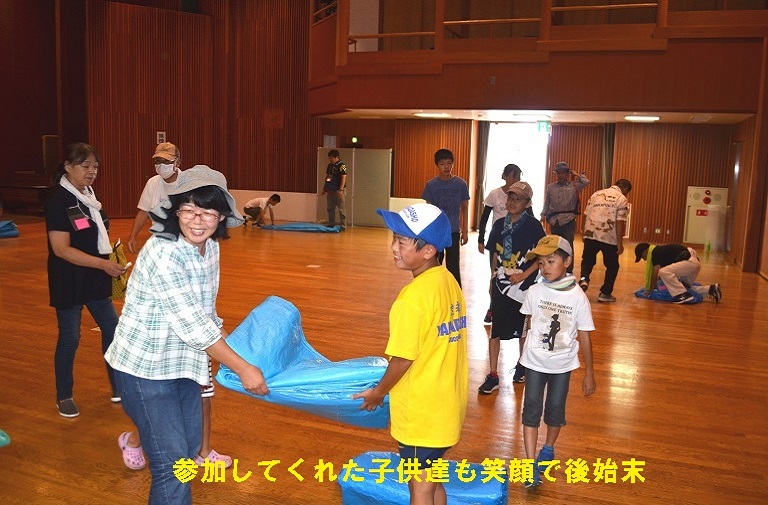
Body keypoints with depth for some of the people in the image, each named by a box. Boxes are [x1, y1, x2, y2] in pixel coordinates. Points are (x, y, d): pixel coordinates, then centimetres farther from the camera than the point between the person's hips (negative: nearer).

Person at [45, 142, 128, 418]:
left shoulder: (88, 195, 7)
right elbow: (61, 249, -22)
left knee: (112, 327, 10)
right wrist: (104, 264, -25)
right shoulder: (58, 200, -16)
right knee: (69, 337, 4)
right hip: (69, 281, -7)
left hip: (94, 278, 8)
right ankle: (64, 397, 22)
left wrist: (111, 265, 10)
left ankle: (118, 386, 25)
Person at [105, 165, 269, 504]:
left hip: (184, 361, 8)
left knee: (189, 449, 20)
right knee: (171, 463, -3)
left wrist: (224, 342, 13)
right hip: (146, 367, -8)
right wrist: (242, 369, -21)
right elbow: (192, 325, -26)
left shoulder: (209, 247, -3)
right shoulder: (163, 253, -27)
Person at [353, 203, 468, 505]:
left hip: (422, 410, -8)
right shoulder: (449, 282, 1)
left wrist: (378, 392, -2)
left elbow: (403, 358, -19)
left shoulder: (414, 296, -24)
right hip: (446, 404, 8)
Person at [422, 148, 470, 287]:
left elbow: (464, 208, 5)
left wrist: (464, 231, 4)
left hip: (454, 232, -1)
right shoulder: (431, 185, -2)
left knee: (453, 266, 1)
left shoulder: (461, 184, -2)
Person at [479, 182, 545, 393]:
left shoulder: (533, 226, -10)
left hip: (523, 285, -3)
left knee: (523, 328, 14)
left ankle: (522, 365, 38)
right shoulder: (499, 225, 3)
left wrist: (524, 275, -15)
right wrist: (496, 272, 9)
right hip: (501, 284, 3)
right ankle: (492, 376, 9)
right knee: (495, 329, 1)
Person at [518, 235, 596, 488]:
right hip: (535, 362, 0)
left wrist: (589, 373, -4)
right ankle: (531, 464, 3)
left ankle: (548, 450, 39)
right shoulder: (534, 292, -10)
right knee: (532, 409, -2)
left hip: (562, 364, 0)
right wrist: (524, 353, 15)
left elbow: (584, 336, -8)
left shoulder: (578, 297, -14)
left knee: (556, 409, 14)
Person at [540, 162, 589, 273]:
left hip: (568, 220, -3)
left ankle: (568, 271, 3)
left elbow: (586, 182, -12)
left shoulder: (574, 185, 3)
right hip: (554, 221, 3)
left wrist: (577, 175, 2)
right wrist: (543, 215, 3)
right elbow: (546, 203, 13)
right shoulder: (551, 187, 10)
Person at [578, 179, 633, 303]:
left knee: (587, 260, 19)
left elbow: (586, 215, 13)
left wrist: (584, 232, 23)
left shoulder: (596, 194, 12)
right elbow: (620, 222, -11)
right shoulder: (622, 199, -3)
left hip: (591, 234, 4)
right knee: (612, 266, 14)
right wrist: (620, 243, -8)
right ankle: (605, 293, 16)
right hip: (610, 238, -3)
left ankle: (584, 280, -8)